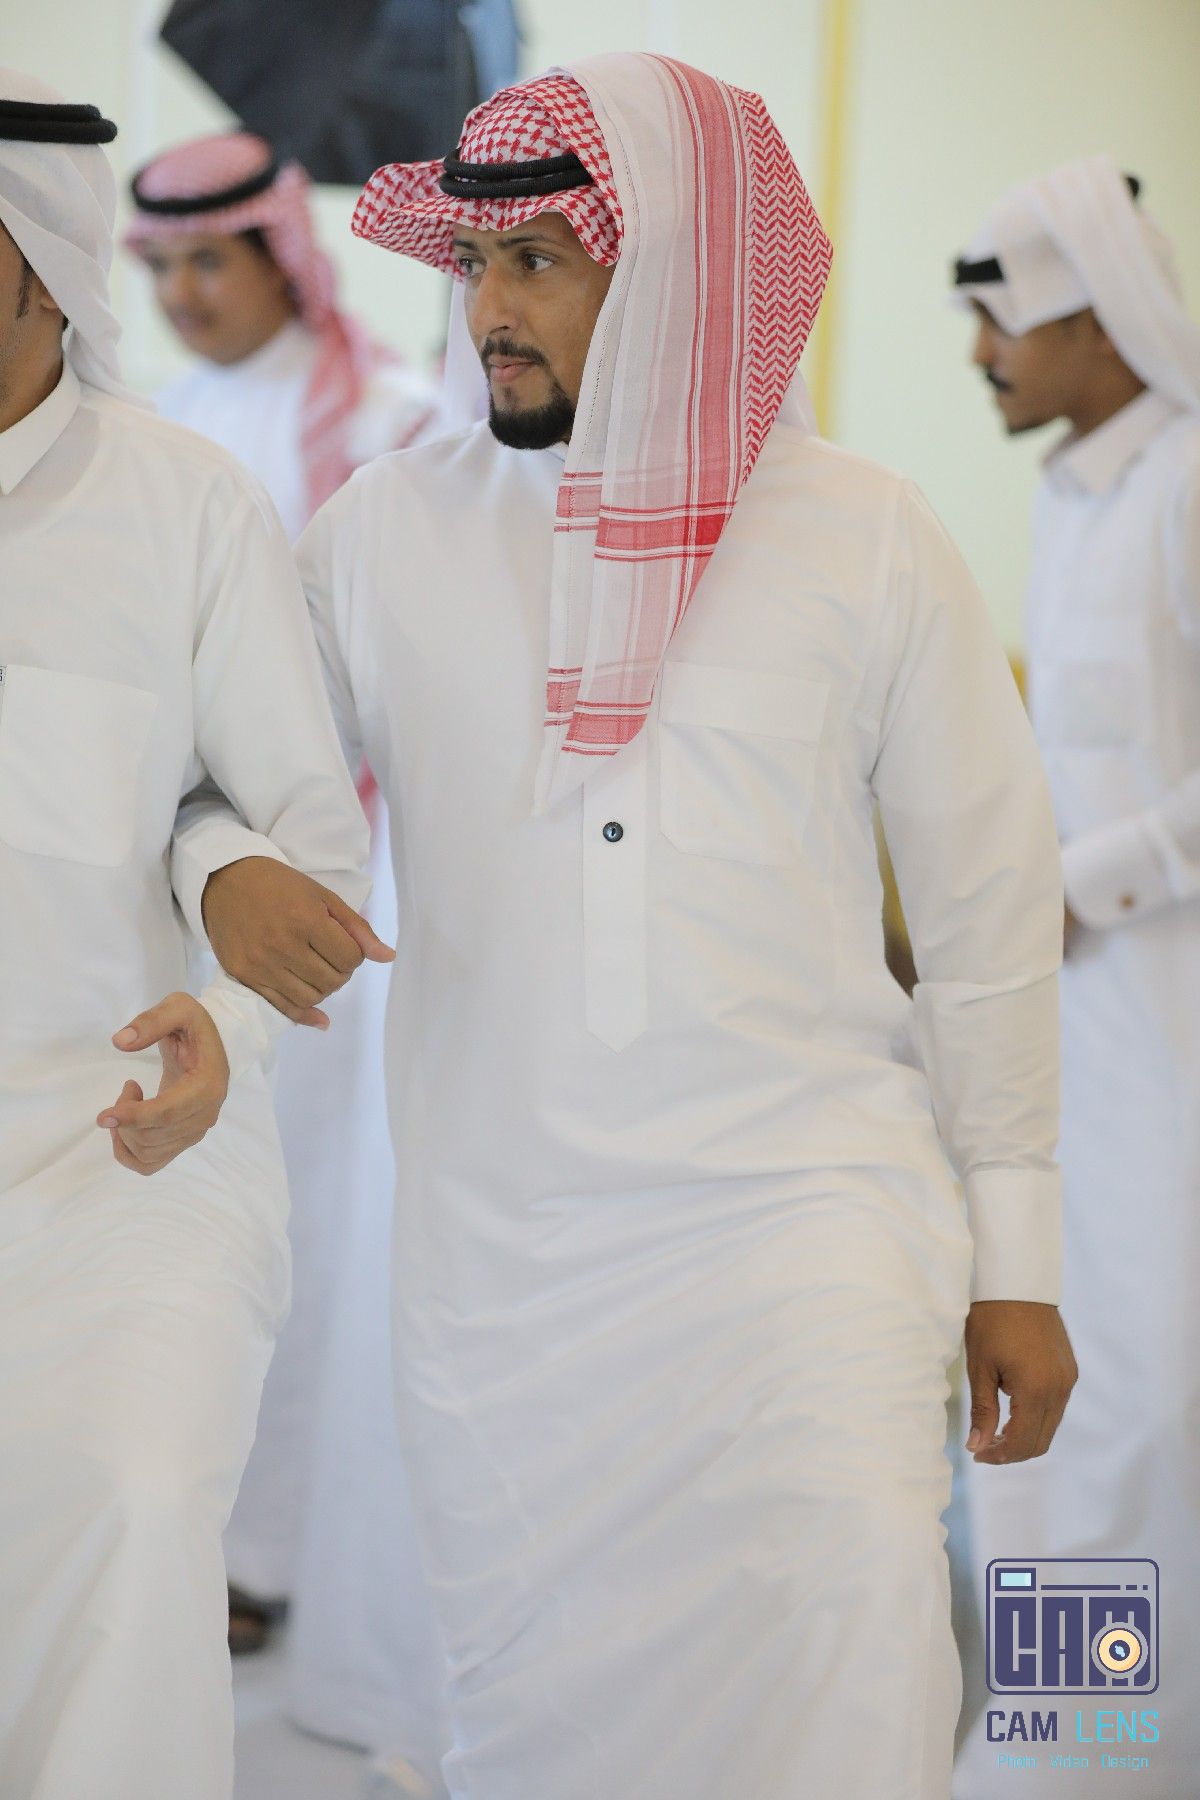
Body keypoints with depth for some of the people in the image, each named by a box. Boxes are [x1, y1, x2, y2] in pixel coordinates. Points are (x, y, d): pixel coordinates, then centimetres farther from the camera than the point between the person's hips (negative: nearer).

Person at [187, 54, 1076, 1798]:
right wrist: (228, 871, -13)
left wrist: (1017, 1255, 6)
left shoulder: (863, 536, 0)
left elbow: (989, 904, 5)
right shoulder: (387, 529, 3)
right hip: (498, 1244, 2)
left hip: (802, 1201, -2)